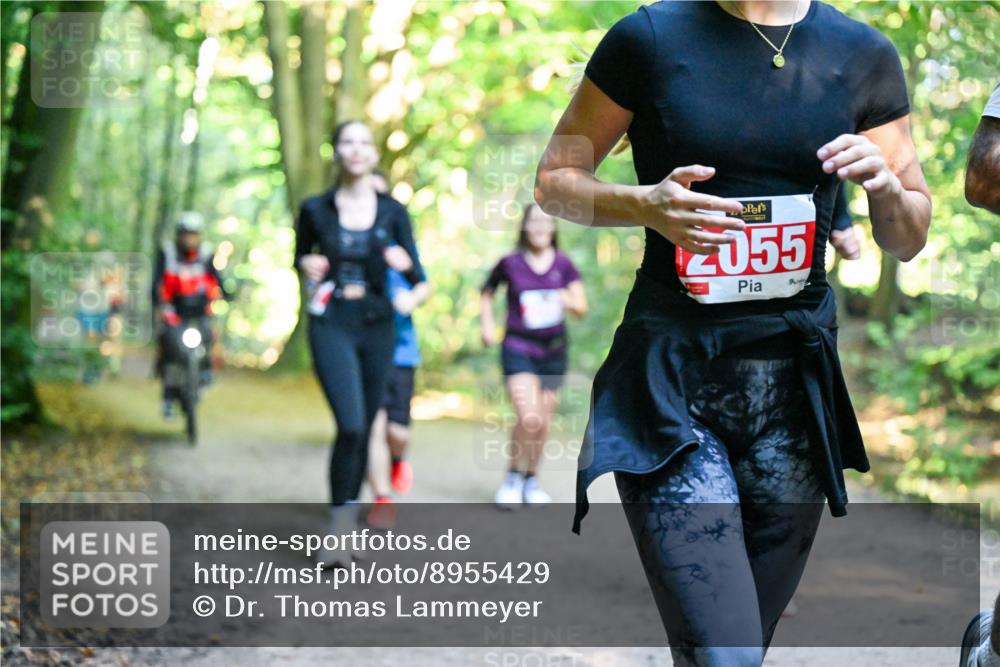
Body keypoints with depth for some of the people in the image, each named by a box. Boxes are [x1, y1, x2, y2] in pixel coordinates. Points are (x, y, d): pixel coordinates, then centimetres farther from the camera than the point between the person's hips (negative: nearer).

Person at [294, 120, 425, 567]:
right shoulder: (315, 209, 1)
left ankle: (346, 523, 22)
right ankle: (338, 529, -10)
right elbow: (300, 255, 17)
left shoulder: (392, 211, 3)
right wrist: (307, 267, -5)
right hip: (332, 325, -3)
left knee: (364, 428, 8)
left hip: (377, 326, 3)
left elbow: (418, 280, 4)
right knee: (350, 424, -18)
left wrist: (405, 264, -18)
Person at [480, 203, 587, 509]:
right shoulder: (510, 264, -3)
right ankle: (513, 478, 2)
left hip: (553, 350, 3)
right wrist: (487, 324, 2)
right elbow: (486, 293, 15)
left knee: (543, 422, 9)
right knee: (528, 418, -18)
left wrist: (567, 300, -21)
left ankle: (531, 479, 30)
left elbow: (582, 307, 0)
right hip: (518, 349, -3)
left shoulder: (563, 264, 1)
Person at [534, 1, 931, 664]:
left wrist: (885, 186, -10)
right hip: (672, 384, -3)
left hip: (794, 381, 4)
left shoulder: (865, 55, 6)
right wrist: (644, 204, -14)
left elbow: (909, 241, 13)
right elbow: (554, 181, 5)